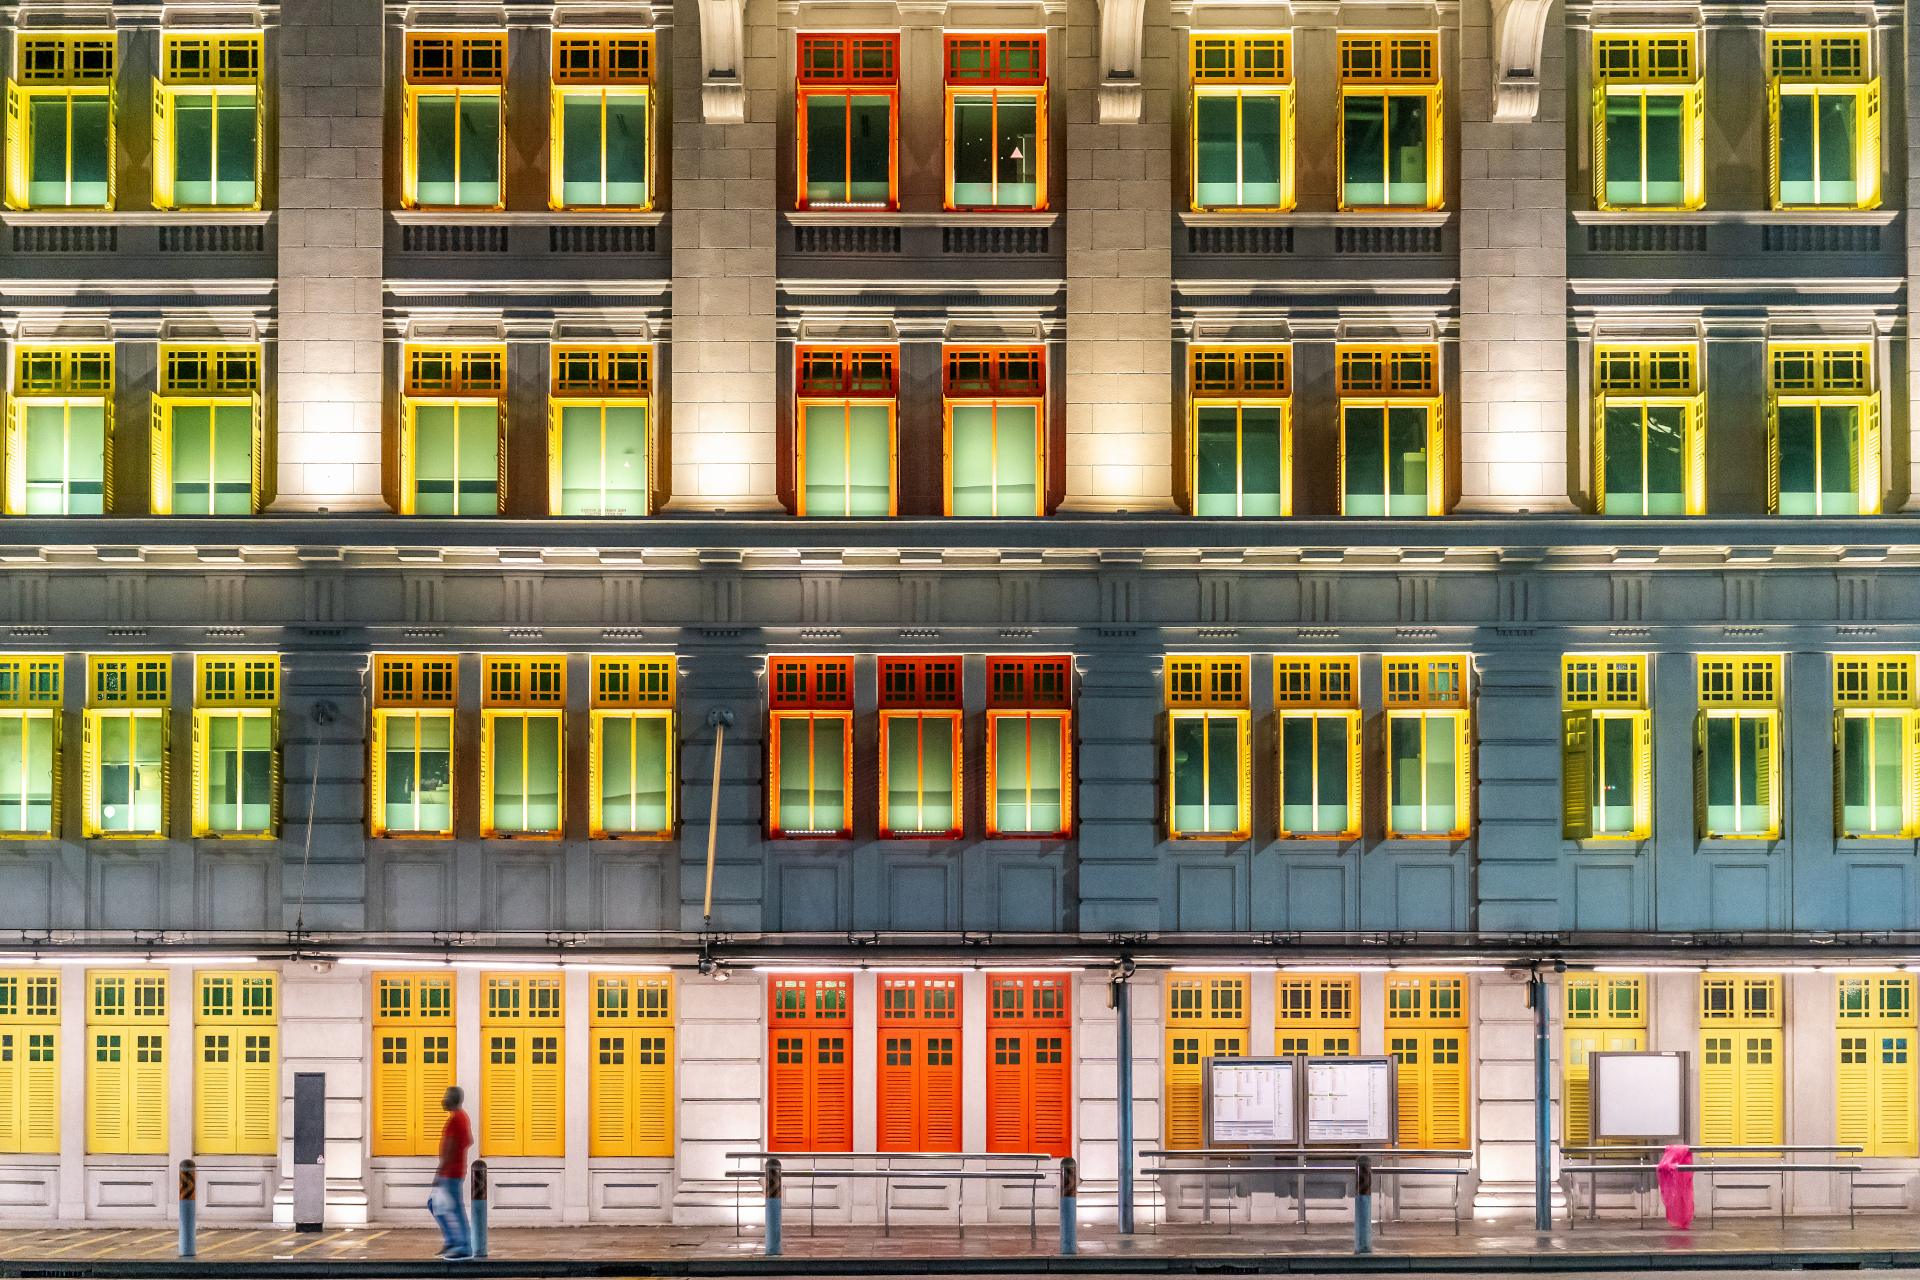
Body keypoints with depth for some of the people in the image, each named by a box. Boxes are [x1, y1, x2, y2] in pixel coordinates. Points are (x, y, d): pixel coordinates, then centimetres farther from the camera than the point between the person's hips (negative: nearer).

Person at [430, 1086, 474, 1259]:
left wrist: (439, 1172, -21)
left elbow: (450, 1149, -22)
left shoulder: (454, 1119, -18)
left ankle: (465, 1248, -3)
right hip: (456, 1172, 10)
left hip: (451, 1172, -10)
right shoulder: (463, 1117, 12)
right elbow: (469, 1141, 23)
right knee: (434, 1204, 15)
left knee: (456, 1209, -6)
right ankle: (452, 1242, 14)